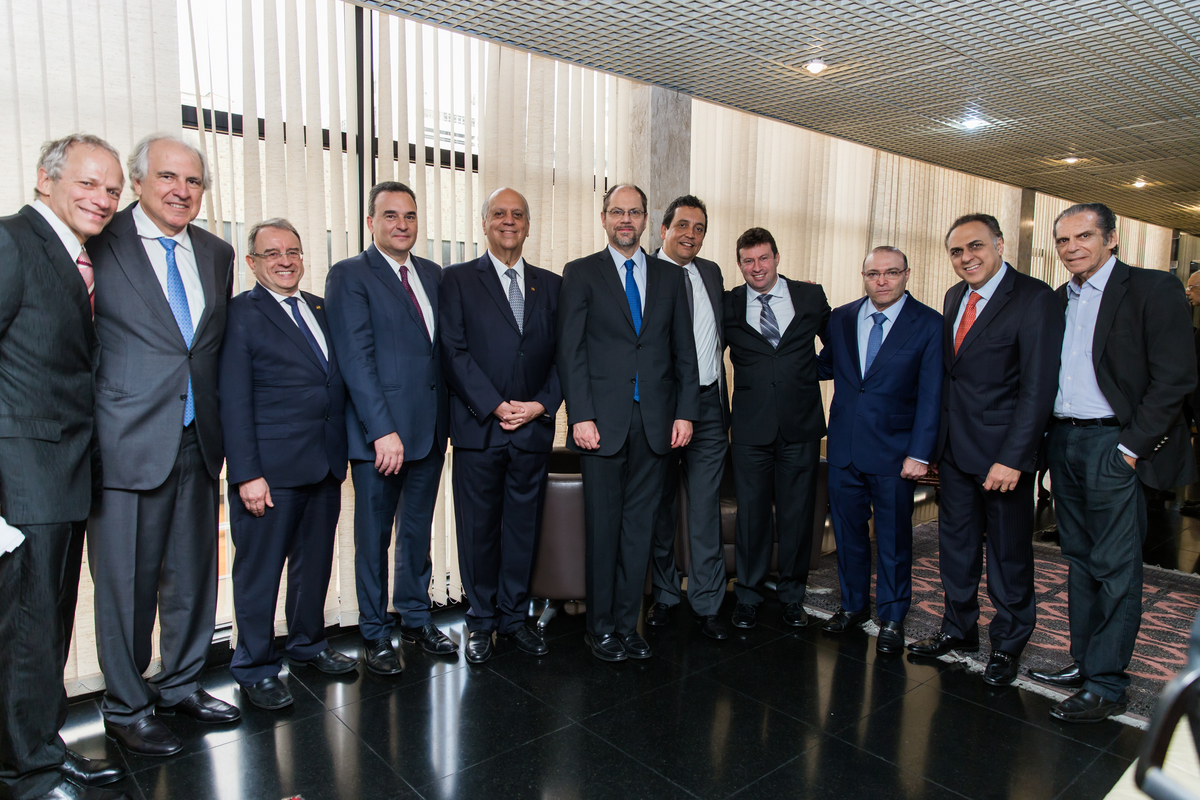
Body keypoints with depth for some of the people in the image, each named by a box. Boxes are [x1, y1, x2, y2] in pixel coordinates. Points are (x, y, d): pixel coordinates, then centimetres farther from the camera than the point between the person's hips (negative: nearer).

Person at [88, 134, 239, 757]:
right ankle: (126, 707, 26)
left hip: (197, 443, 5)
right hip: (129, 443, -5)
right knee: (126, 581, 7)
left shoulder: (217, 255, 11)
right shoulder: (100, 245, -5)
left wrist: (217, 423, 12)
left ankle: (181, 685, 35)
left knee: (193, 573, 15)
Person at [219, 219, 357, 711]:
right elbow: (234, 402, -10)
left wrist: (342, 450, 6)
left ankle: (308, 644, 36)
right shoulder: (240, 314, -5)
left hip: (326, 464, 6)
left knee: (315, 560, 17)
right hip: (271, 469, -6)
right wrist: (247, 474, -15)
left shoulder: (319, 309, 13)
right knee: (259, 569, 7)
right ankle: (255, 669, 23)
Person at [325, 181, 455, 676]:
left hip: (430, 429, 6)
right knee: (373, 536, 8)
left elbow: (444, 349, 11)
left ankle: (415, 618, 33)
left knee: (418, 530, 17)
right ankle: (376, 633, 24)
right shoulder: (349, 276, -6)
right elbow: (356, 358, -13)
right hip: (379, 432, -5)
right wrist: (382, 430, -19)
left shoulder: (433, 274, 12)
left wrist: (447, 418, 3)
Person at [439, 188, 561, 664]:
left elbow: (561, 354, 8)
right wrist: (495, 407, -13)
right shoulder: (458, 280, 4)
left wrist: (541, 404, -7)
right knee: (479, 528, 6)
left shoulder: (551, 285, 12)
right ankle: (481, 621, 22)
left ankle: (514, 616, 25)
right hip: (479, 427, -2)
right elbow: (454, 352, -5)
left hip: (534, 428, 3)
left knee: (524, 526, 10)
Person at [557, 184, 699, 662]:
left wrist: (686, 412, 2)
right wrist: (580, 416, -11)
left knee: (640, 525, 8)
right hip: (602, 422, -3)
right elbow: (570, 350, -3)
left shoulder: (670, 277, 13)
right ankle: (600, 627, 20)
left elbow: (684, 351, 11)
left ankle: (627, 623, 21)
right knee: (603, 527, 5)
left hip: (656, 423, 3)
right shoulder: (581, 273, 4)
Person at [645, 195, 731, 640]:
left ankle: (706, 604, 16)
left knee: (706, 509, 5)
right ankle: (665, 595, 27)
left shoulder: (711, 273, 12)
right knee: (661, 509, 10)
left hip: (708, 407, 4)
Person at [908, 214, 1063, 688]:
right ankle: (959, 630, 34)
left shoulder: (1034, 299, -12)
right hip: (954, 450, 6)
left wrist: (1012, 458, -21)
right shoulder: (954, 297, 10)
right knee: (956, 543, 17)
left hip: (1002, 452, -6)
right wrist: (935, 440, 8)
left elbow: (1038, 387, -17)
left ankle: (1008, 644, 28)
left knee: (1008, 552, 9)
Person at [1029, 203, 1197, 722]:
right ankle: (1083, 663, 25)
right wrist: (1049, 437, 5)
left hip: (1114, 444, -7)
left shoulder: (1151, 289, -6)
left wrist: (1132, 446, -15)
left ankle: (1106, 685, 7)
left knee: (1115, 568, -2)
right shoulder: (1059, 300, 14)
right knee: (1079, 558, 14)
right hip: (1063, 441, 7)